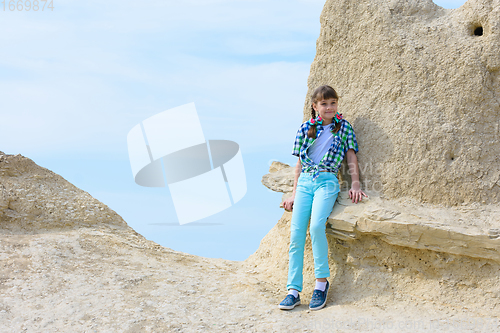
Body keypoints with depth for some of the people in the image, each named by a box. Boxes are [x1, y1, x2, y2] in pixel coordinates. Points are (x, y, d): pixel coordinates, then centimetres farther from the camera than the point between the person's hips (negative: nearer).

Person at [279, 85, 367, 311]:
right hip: (304, 183, 3)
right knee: (296, 232, -12)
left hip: (327, 182, -3)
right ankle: (293, 290, -10)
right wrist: (294, 193, 12)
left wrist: (355, 184, -1)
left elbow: (351, 158, 10)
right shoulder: (305, 129, 14)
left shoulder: (343, 127, 9)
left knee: (317, 226, -27)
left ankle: (322, 281, -13)